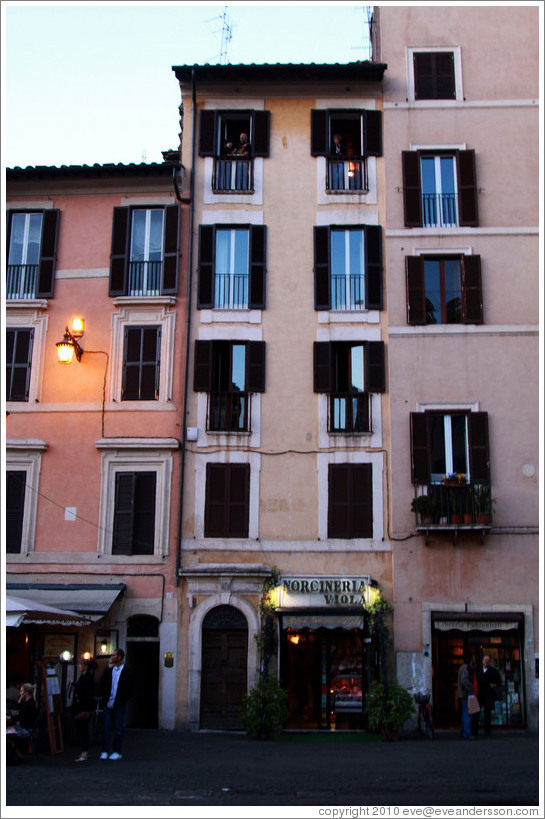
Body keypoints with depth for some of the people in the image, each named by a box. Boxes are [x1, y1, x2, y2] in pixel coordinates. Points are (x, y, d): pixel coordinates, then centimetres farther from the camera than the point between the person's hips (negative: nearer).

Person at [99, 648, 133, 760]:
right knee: (106, 727, 3)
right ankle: (105, 751, 12)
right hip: (108, 704, 4)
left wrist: (123, 701, -8)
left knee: (118, 729, 3)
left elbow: (129, 689, -3)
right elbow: (102, 683, 10)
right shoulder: (109, 669, 7)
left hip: (119, 705, -3)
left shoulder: (126, 671, -4)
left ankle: (117, 752, 12)